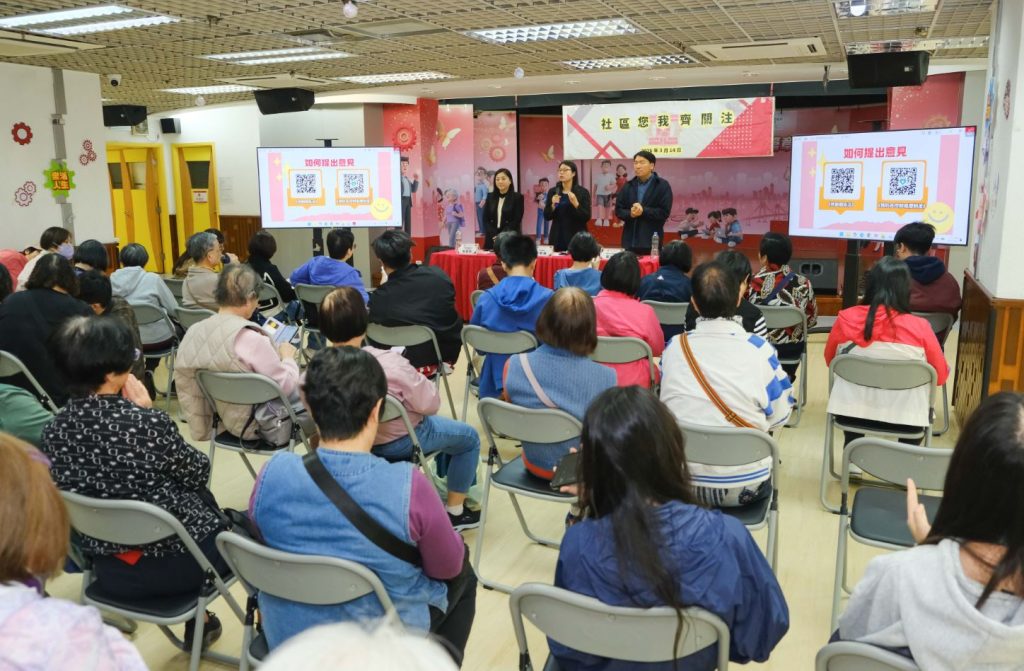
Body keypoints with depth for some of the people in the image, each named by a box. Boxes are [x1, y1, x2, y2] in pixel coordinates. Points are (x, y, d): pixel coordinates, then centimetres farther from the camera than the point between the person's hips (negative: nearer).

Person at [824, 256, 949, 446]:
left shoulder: (846, 318, -9)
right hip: (904, 419, 0)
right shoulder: (919, 327, -12)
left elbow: (830, 360, 9)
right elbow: (941, 376, 2)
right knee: (925, 410, 34)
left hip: (850, 413, 1)